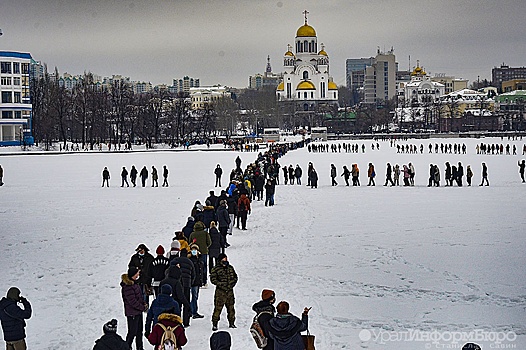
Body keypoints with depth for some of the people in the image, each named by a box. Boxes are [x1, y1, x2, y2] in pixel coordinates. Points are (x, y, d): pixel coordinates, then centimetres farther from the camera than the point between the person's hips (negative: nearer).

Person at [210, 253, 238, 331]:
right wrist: (221, 284, -15)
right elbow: (213, 279, -8)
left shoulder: (230, 268, 9)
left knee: (231, 307, 12)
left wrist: (232, 283, 2)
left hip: (230, 291, 5)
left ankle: (231, 323, 25)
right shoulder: (216, 269, -6)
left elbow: (235, 277, 19)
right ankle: (214, 324, -2)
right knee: (218, 308, -9)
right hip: (220, 291, -5)